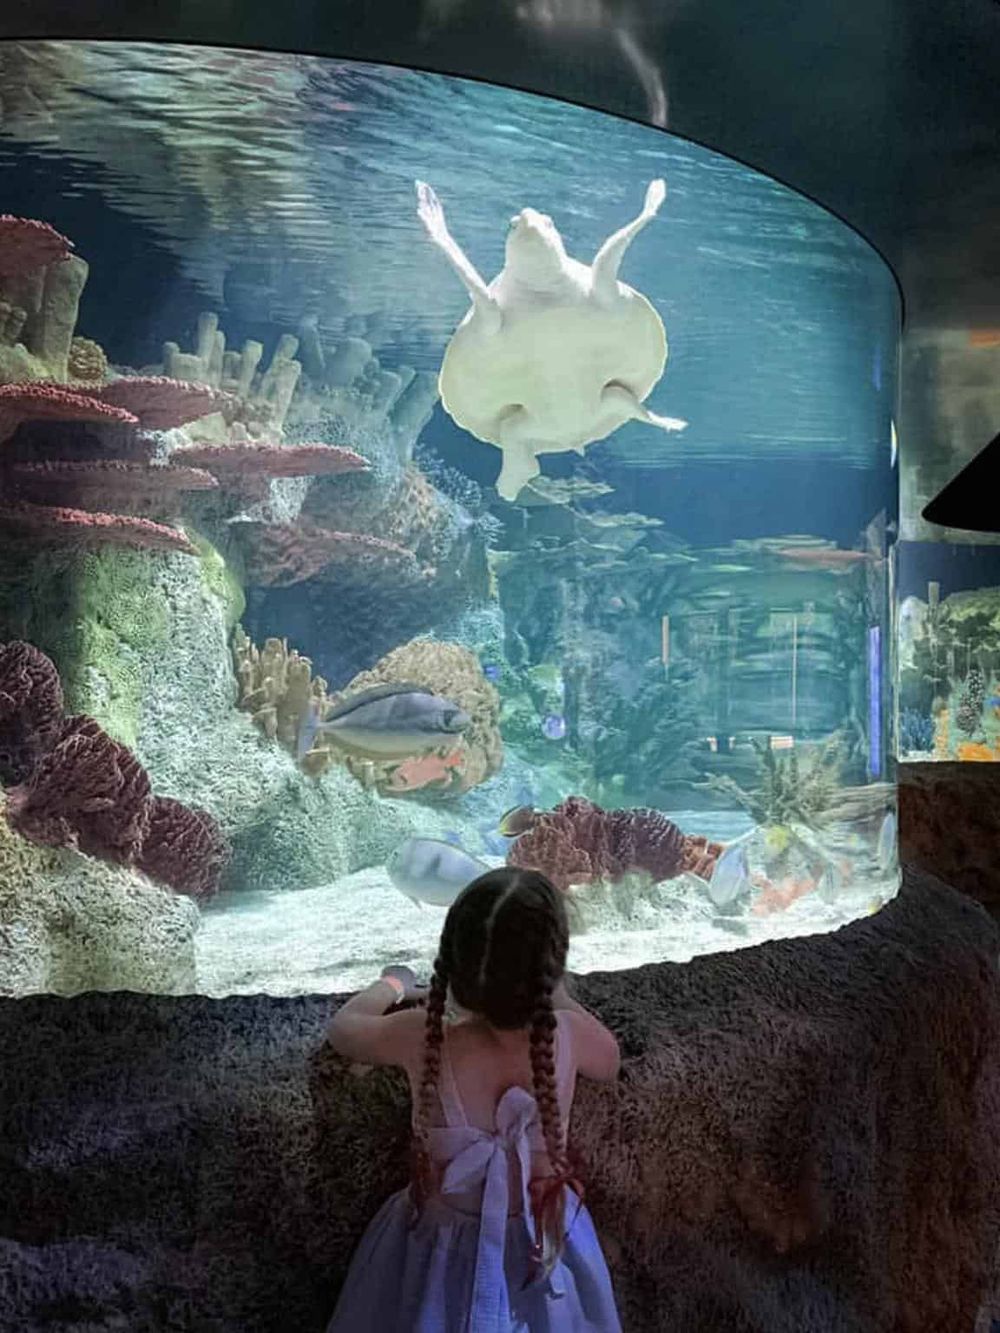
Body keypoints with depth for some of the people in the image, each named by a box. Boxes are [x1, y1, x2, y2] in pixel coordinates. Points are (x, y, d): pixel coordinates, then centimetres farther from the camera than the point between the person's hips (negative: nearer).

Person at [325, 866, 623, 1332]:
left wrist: (392, 985, 15)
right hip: (544, 1247, 1)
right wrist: (554, 993, 11)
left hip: (442, 1249, 0)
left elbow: (342, 1026, -3)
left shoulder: (421, 1036, -27)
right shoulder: (569, 1035, -26)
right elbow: (611, 1062, 1)